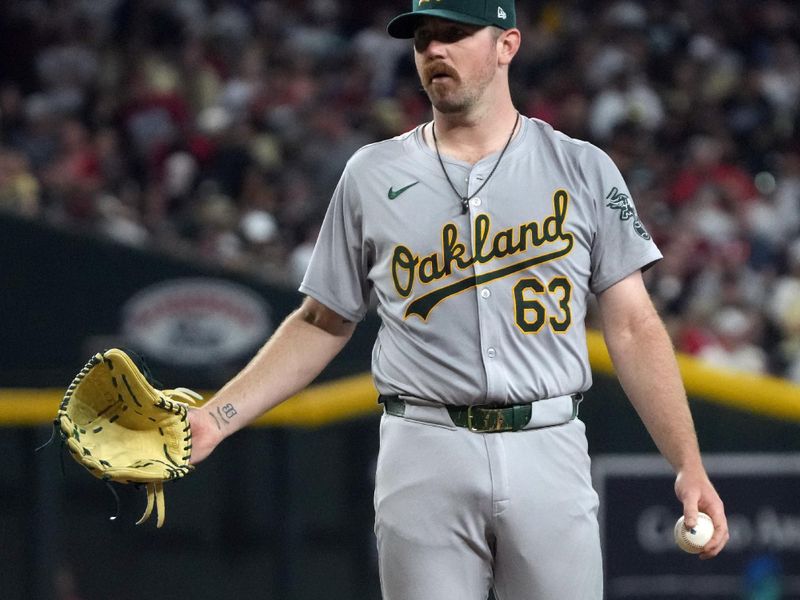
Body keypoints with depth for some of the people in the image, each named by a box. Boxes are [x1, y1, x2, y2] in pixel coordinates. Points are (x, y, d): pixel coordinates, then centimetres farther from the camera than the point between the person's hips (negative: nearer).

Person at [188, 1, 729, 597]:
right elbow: (322, 324, 15)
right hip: (424, 457, 0)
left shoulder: (584, 169, 8)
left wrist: (690, 466, -4)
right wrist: (216, 419, 4)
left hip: (549, 456, 0)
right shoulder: (372, 175, 10)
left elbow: (633, 328, 5)